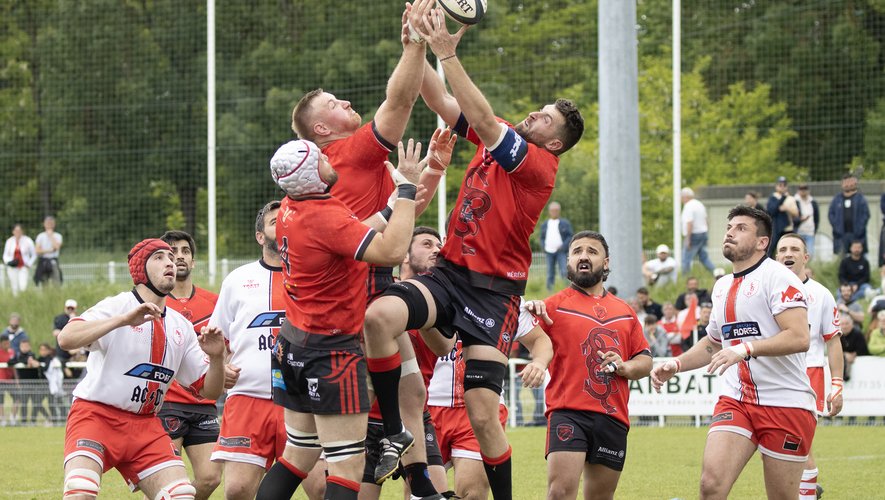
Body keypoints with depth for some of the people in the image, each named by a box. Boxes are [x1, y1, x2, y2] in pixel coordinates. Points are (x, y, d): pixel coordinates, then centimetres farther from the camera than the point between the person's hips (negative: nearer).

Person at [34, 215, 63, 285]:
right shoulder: (40, 236, 6)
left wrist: (50, 235, -7)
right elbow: (37, 250, -4)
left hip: (53, 261, -1)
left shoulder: (58, 236, 5)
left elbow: (56, 247, -14)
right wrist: (49, 250, -13)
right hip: (43, 261, 1)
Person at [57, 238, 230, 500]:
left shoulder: (181, 326, 13)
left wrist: (216, 357, -7)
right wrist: (124, 320, -30)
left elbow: (208, 390, 14)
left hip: (145, 425, 6)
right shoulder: (116, 306, -6)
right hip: (95, 416, -6)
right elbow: (66, 338, -24)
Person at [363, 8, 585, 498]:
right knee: (378, 316, -25)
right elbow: (439, 100, 9)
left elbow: (482, 117, -21)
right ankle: (394, 434, -12)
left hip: (494, 290, -6)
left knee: (483, 416, -10)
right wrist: (420, 47, -6)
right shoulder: (496, 138, 11)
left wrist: (447, 53, -24)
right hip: (449, 272, 6)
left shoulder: (540, 164, -10)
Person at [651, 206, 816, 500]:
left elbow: (799, 338, -21)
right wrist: (675, 365, 17)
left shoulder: (777, 277, -8)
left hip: (785, 402, -6)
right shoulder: (722, 287, 17)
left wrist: (746, 349, -29)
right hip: (736, 400, 6)